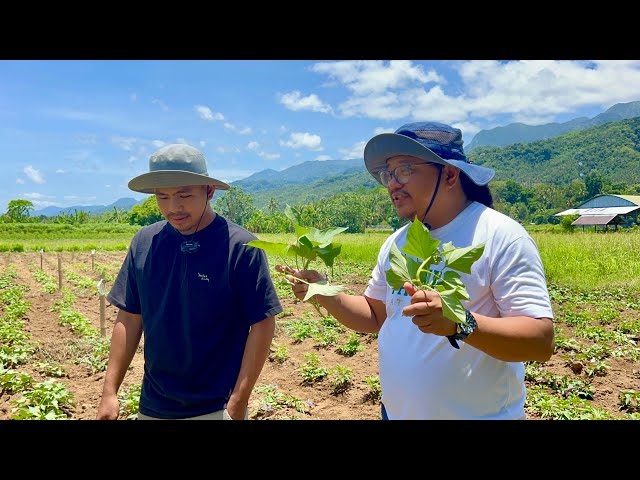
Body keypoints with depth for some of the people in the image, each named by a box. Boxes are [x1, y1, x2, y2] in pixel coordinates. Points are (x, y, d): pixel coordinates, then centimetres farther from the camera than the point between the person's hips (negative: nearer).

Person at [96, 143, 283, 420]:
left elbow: (262, 325, -12)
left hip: (216, 408, -4)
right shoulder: (144, 242, -3)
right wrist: (109, 392, 2)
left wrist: (237, 405, -12)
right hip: (152, 406, 4)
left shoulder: (241, 247, -15)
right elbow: (130, 319, 4)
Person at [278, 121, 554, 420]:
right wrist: (325, 295, -6)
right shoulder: (396, 242, 3)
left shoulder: (502, 236, -16)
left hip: (479, 413, -5)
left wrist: (459, 323, -36)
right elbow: (375, 315, 10)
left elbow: (541, 341, -22)